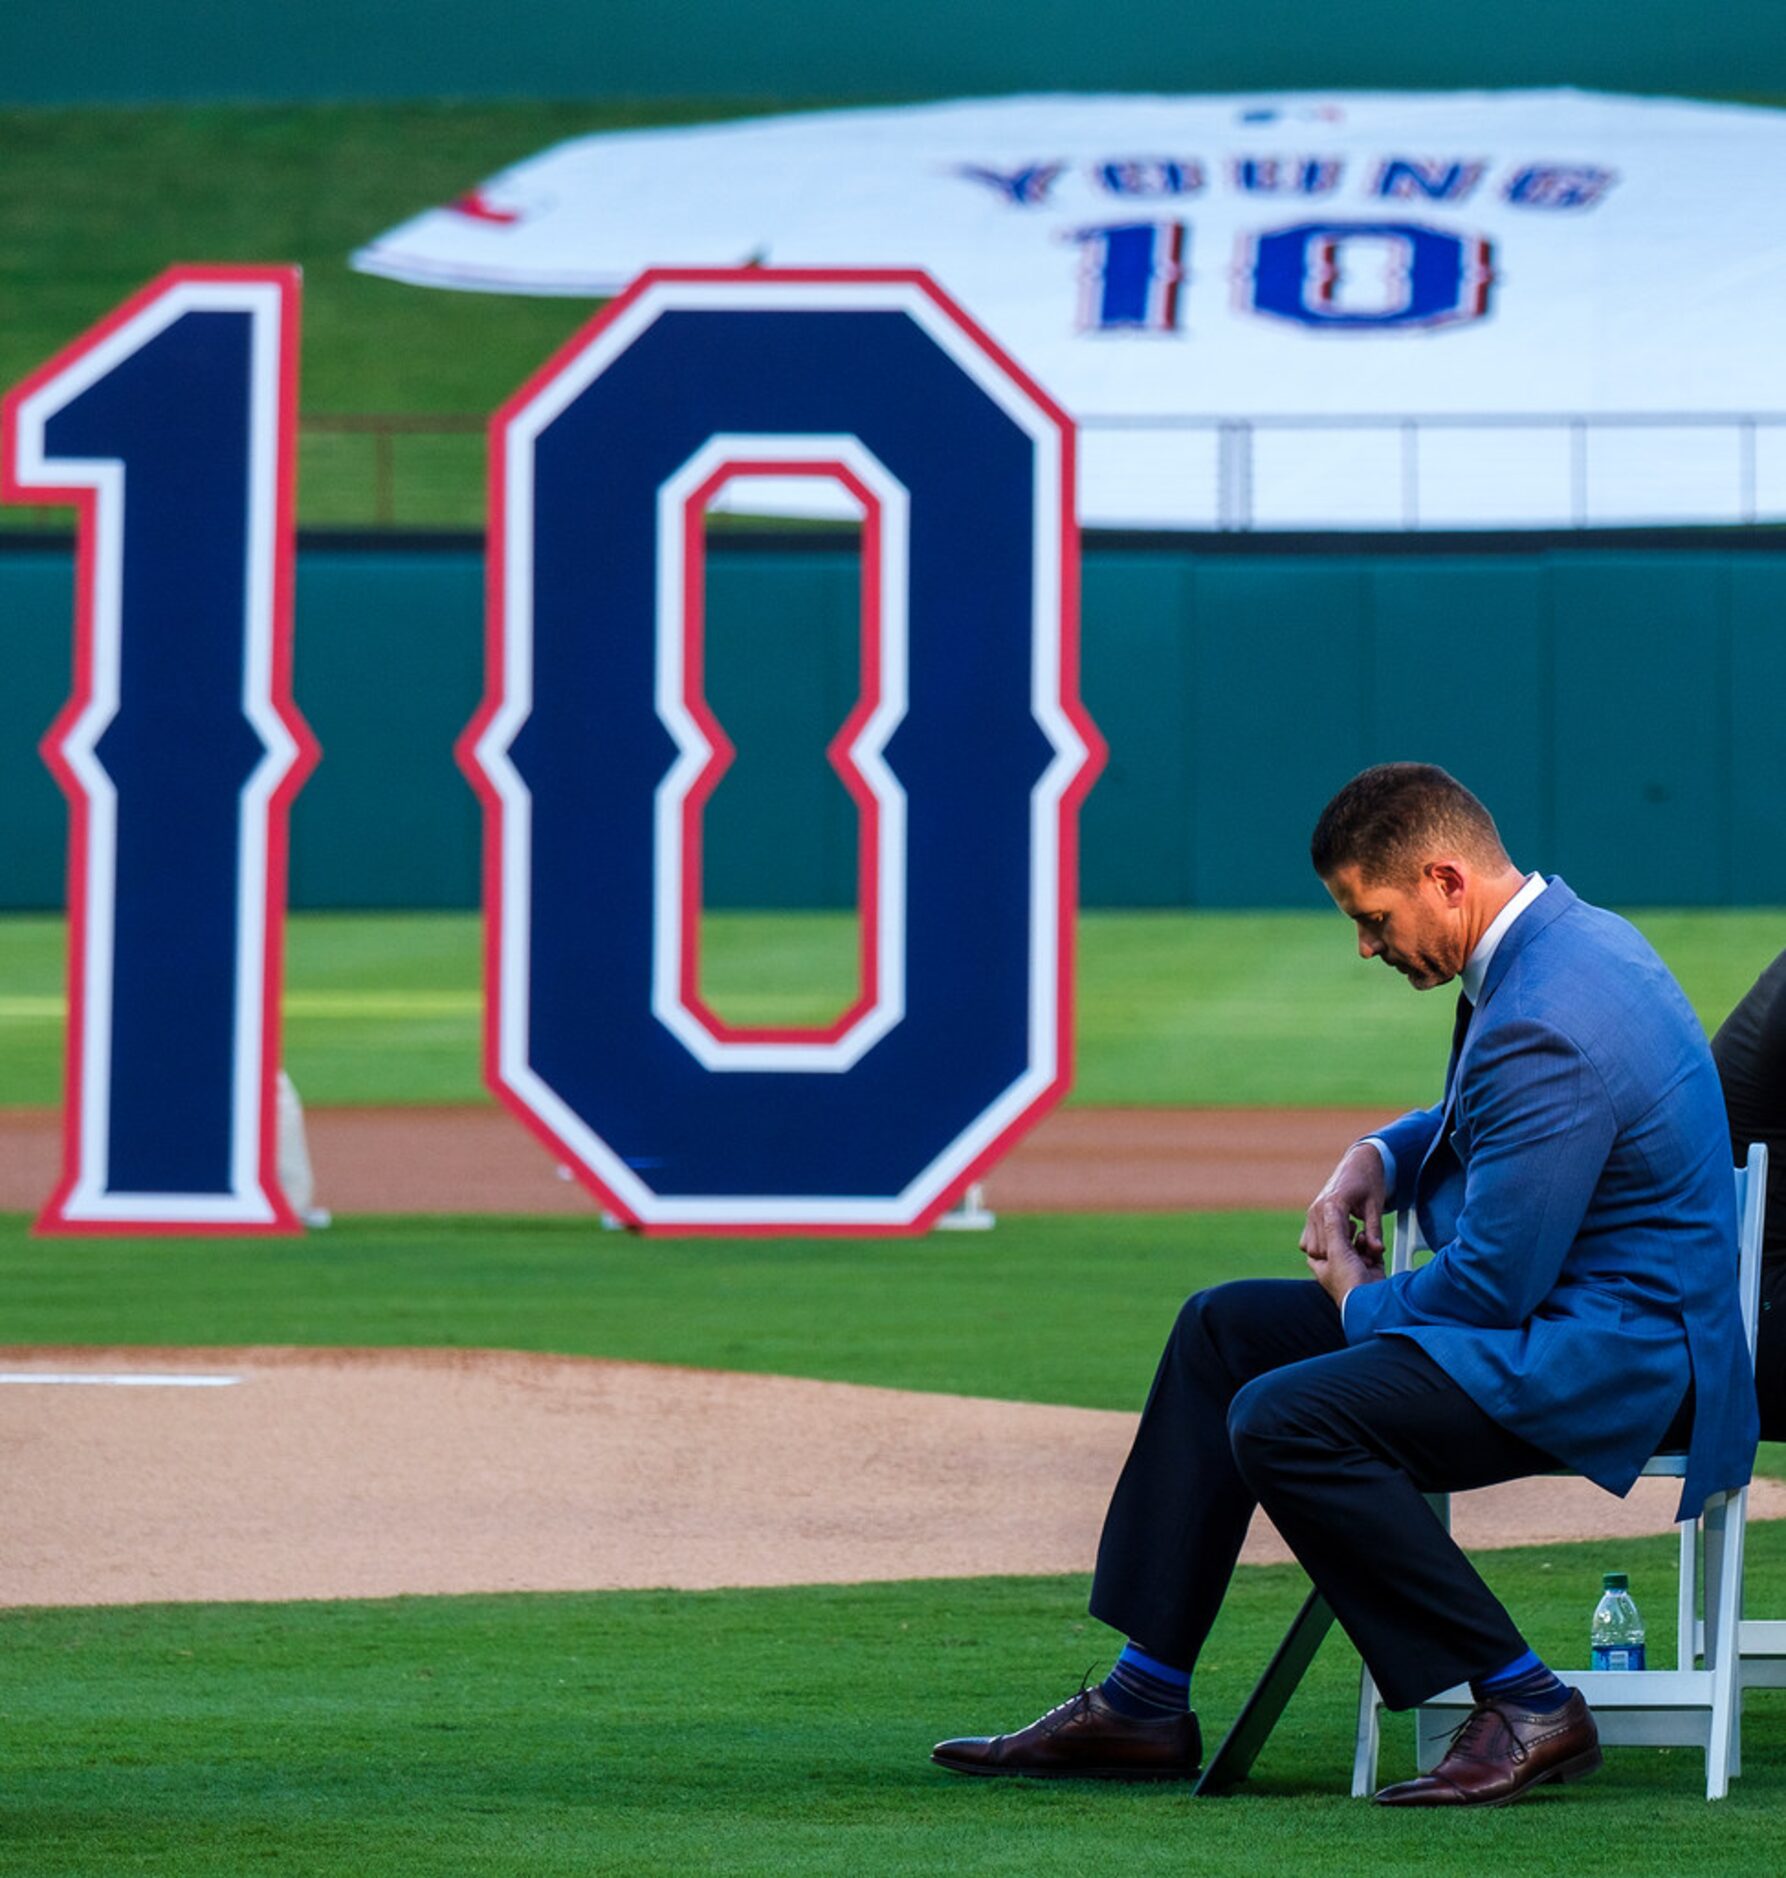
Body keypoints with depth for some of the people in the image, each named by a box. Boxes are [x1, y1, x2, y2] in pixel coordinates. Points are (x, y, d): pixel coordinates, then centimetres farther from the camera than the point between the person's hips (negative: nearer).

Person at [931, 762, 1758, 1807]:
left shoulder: (1546, 1025, -26)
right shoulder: (1566, 935, 7)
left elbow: (1490, 1285, -25)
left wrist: (1361, 1301, -5)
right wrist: (1383, 1156, 7)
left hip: (1608, 1358, -11)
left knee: (1283, 1422, -25)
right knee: (1224, 1329, 14)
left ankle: (1530, 1711, -14)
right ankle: (1145, 1707, 16)